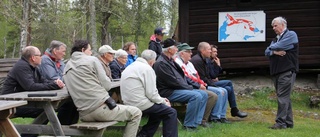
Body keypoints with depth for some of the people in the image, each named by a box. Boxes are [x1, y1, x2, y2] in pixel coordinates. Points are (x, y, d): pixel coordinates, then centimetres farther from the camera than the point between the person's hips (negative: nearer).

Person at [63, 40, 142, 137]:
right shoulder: (92, 60, -2)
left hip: (84, 115, 7)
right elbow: (107, 85, -5)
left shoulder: (66, 68, 15)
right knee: (136, 113, 8)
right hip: (101, 109, -7)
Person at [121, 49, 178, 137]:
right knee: (171, 112, -1)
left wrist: (161, 100, 17)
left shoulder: (131, 66, 16)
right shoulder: (147, 68, -11)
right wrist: (163, 102, 2)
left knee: (159, 110, 26)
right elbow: (151, 93, -16)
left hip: (129, 103, 9)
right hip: (140, 104, -9)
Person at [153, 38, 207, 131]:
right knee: (196, 96, -26)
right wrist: (189, 87, -11)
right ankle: (189, 125, -16)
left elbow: (181, 75, 19)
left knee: (204, 94, 2)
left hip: (178, 88, 10)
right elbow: (173, 82, -20)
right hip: (168, 92, -10)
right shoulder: (161, 63, -15)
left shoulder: (171, 60, 16)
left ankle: (197, 121, -1)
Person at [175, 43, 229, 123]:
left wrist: (202, 84, 4)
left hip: (199, 86, 11)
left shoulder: (189, 63, 23)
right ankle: (214, 117, -12)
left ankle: (221, 116, 4)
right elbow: (186, 79, -18)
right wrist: (199, 86, -15)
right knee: (214, 96, -26)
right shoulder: (178, 62, -10)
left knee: (223, 91, 3)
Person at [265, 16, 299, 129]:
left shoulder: (291, 35, -2)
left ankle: (281, 122, -13)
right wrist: (274, 52, -9)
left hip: (287, 71, -8)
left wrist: (272, 47, 6)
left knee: (283, 97, -12)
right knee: (285, 97, 10)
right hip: (277, 72, 8)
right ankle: (288, 122, 15)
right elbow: (267, 52, 12)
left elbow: (279, 46, -14)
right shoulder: (276, 39, 22)